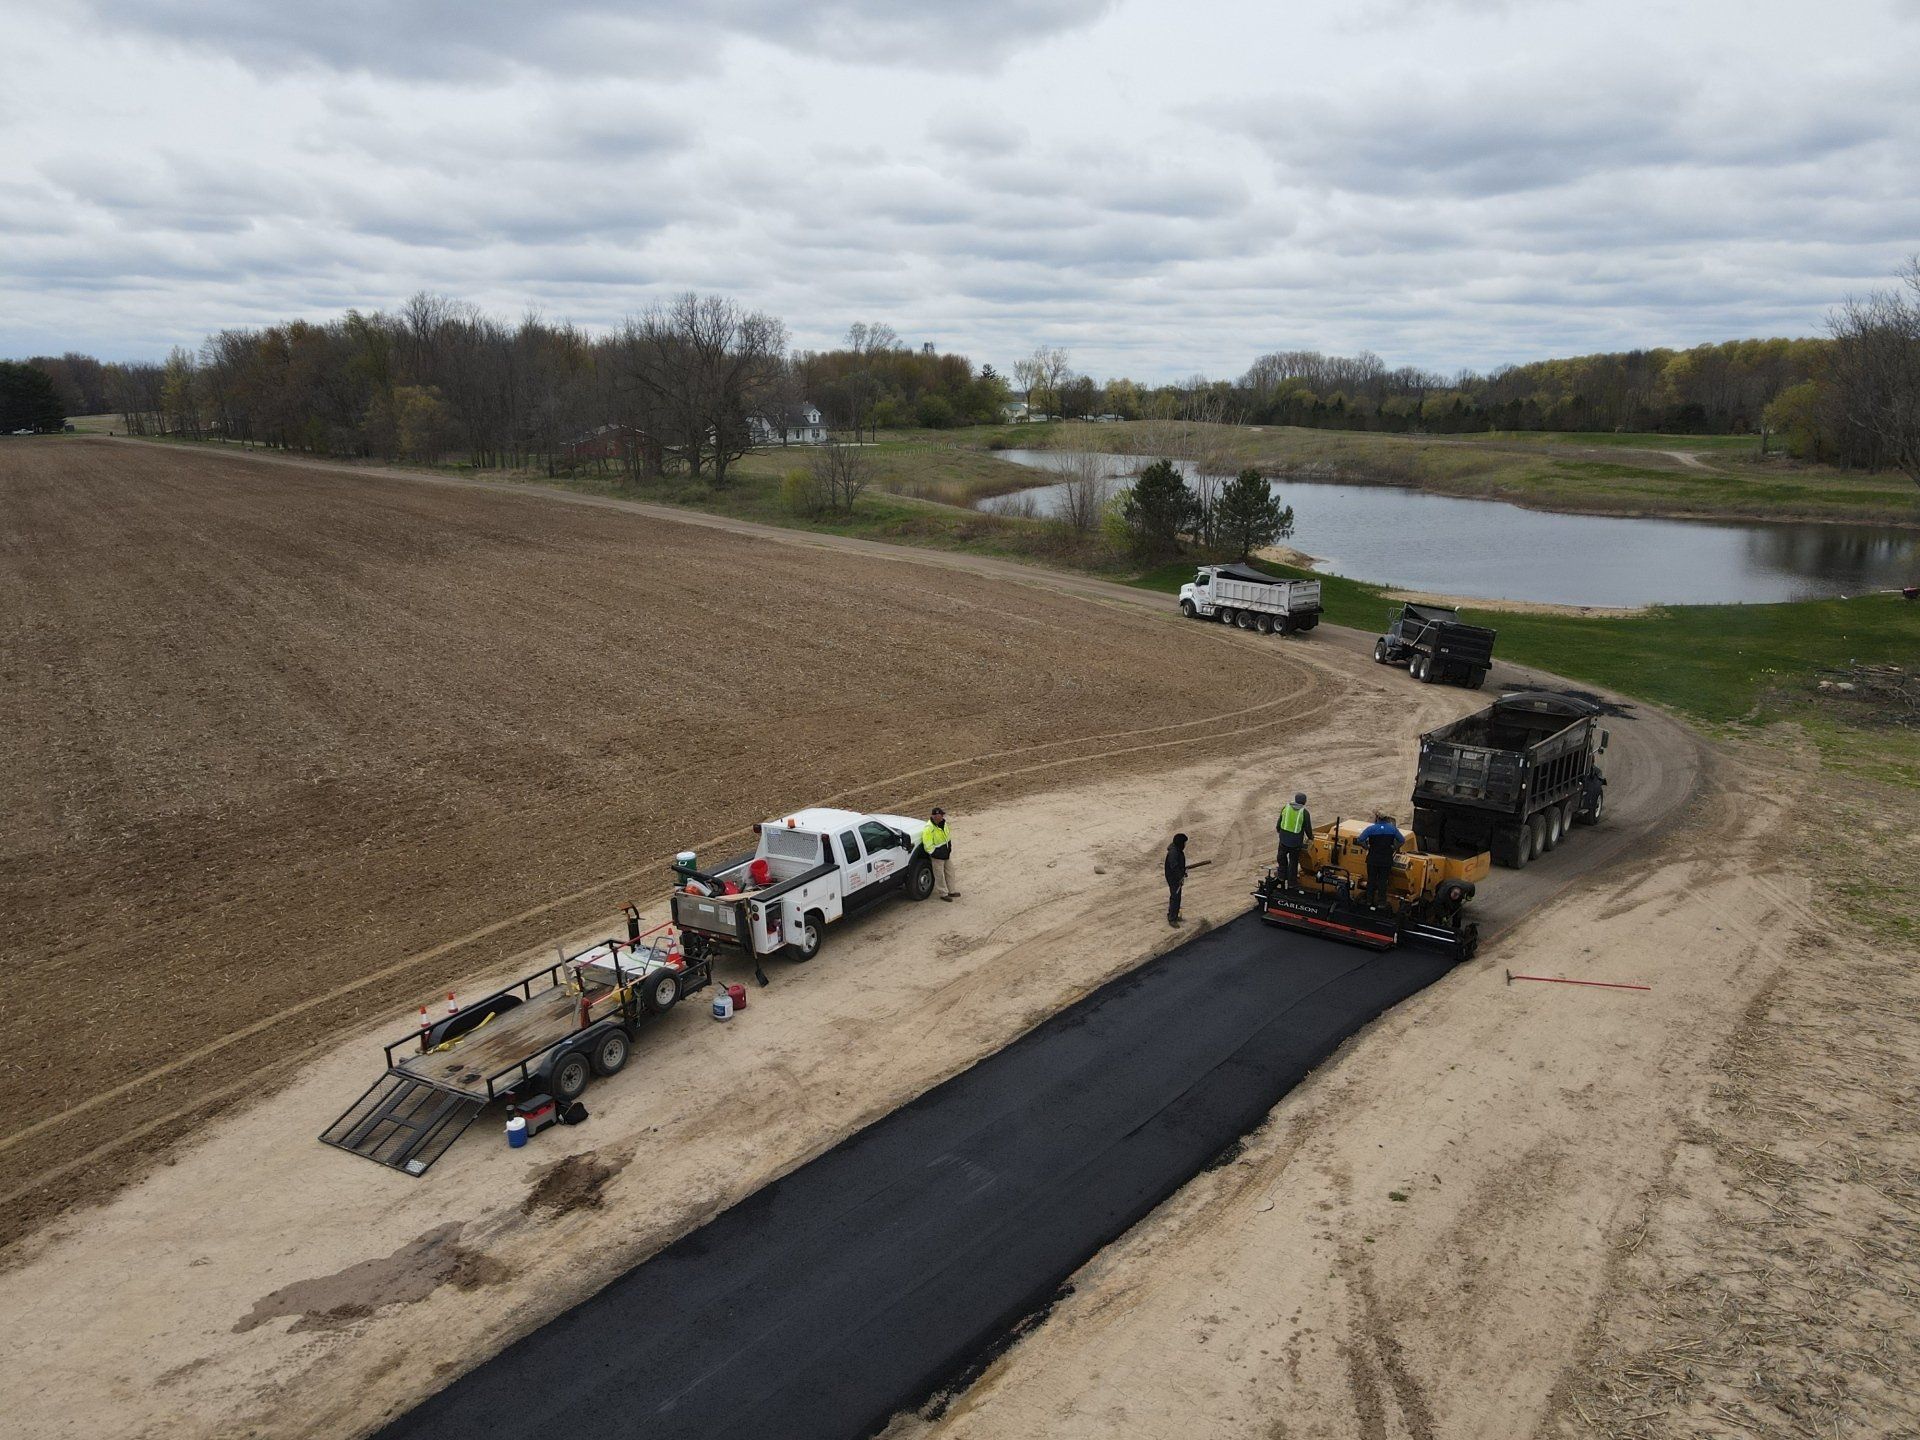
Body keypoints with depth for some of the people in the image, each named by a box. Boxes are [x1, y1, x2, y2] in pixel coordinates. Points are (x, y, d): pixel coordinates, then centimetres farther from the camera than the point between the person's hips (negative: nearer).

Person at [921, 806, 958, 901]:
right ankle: (944, 894, 21)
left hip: (946, 854, 8)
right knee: (940, 875, 6)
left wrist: (949, 849, 12)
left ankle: (951, 891, 35)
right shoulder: (929, 829, -27)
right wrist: (938, 854, -21)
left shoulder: (943, 823, -1)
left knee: (950, 872, 19)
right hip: (937, 857, -8)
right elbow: (928, 847, -24)